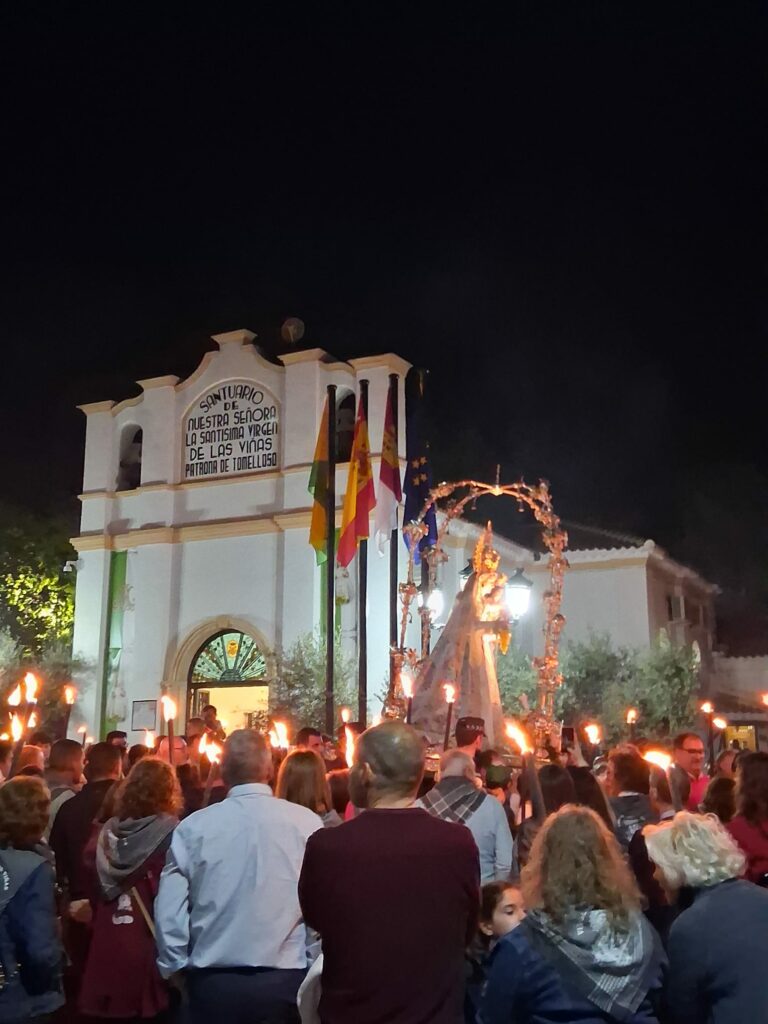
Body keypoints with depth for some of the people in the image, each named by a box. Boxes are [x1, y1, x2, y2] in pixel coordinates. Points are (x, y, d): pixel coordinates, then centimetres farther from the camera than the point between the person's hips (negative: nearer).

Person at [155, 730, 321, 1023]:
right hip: (285, 981, 0)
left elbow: (169, 910, -5)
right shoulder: (307, 823, -8)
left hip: (213, 982, 0)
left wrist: (177, 968, 10)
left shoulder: (193, 827, -7)